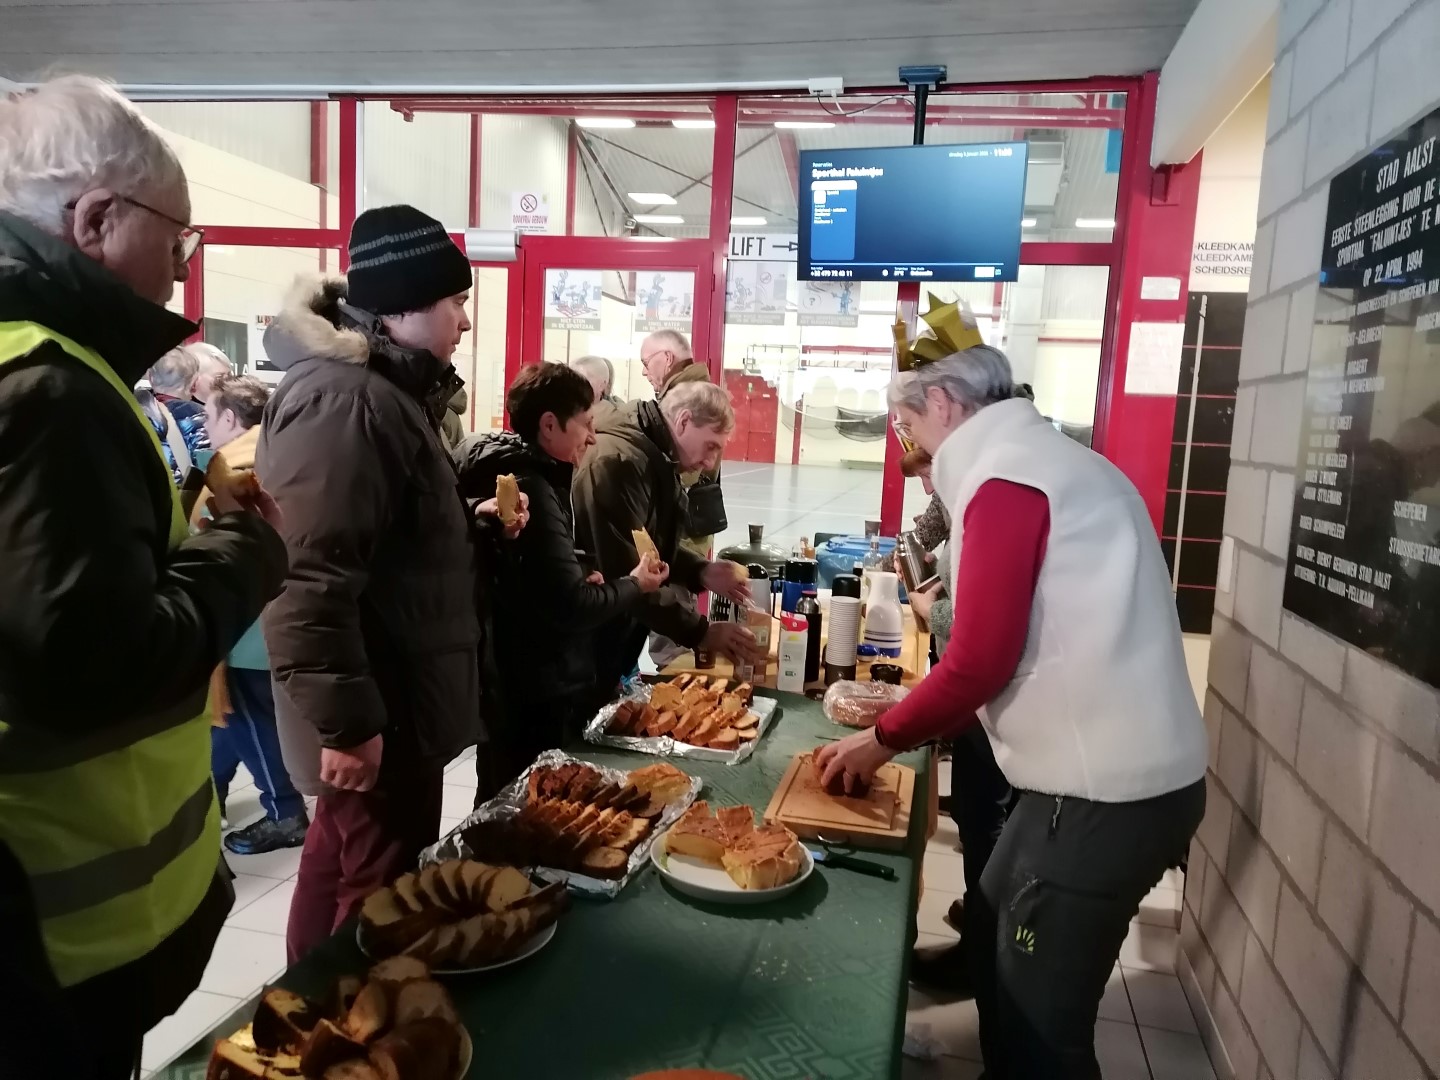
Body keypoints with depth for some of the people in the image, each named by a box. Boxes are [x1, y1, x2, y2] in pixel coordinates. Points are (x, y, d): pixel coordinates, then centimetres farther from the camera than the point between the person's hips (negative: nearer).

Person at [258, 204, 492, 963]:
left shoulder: (383, 389, 14)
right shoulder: (343, 400, -21)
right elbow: (311, 580, -28)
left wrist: (475, 523, 10)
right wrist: (346, 721, -25)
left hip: (387, 696, 11)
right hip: (379, 710, -11)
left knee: (341, 862, 22)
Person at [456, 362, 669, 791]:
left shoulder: (510, 471, 10)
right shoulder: (531, 490, -22)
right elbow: (570, 608, -24)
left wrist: (582, 580, 5)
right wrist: (633, 586, -7)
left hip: (514, 683, 10)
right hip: (537, 700, -10)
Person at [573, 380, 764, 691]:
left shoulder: (656, 455, 8)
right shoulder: (620, 461, -25)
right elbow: (628, 575, -28)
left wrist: (701, 572, -3)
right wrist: (700, 631, -22)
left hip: (618, 627, 9)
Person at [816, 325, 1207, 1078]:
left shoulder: (1006, 476, -16)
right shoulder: (1043, 459, 14)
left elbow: (982, 660, -20)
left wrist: (884, 738, -4)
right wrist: (910, 722, 16)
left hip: (1106, 788, -10)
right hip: (1106, 767, 10)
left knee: (1040, 1015, 5)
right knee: (992, 931, 23)